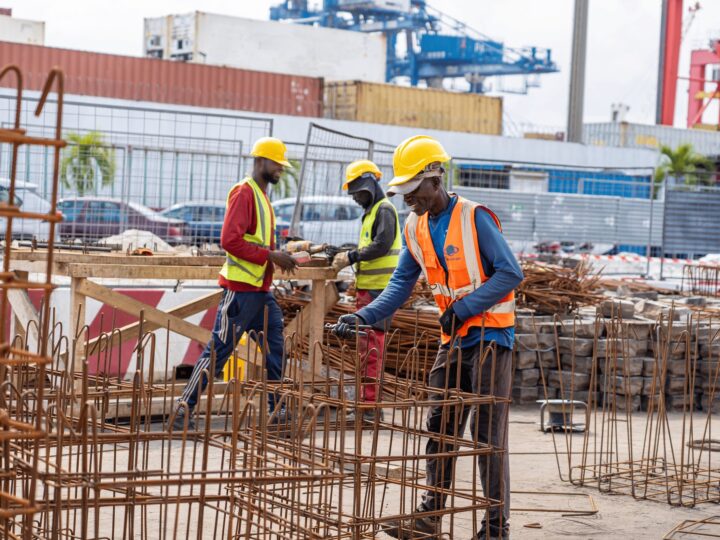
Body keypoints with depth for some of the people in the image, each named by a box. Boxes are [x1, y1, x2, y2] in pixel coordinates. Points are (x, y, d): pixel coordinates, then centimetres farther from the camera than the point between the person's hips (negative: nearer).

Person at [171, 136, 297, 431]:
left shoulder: (261, 195, 18)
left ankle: (275, 409, 16)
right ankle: (184, 409, 0)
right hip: (241, 288, -10)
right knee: (219, 349, -6)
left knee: (275, 346, 9)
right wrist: (270, 255, -19)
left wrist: (279, 257, 8)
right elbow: (230, 240, -22)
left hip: (261, 290, 10)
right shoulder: (244, 192, -12)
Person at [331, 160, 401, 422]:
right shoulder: (371, 211, 22)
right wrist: (347, 257, 10)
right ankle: (367, 401, 21)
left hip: (378, 289, -11)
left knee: (371, 345, -12)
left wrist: (351, 257, -17)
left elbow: (382, 245, -21)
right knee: (366, 346, 14)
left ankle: (370, 405, -14)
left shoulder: (384, 210, -9)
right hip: (367, 287, 11)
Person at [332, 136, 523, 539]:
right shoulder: (415, 228, 6)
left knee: (489, 432, -4)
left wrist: (463, 308, -21)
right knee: (440, 426, 10)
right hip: (454, 339, 7)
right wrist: (364, 316, -10)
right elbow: (400, 286, 6)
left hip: (490, 335, -7)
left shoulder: (474, 218, -15)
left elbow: (510, 273, -18)